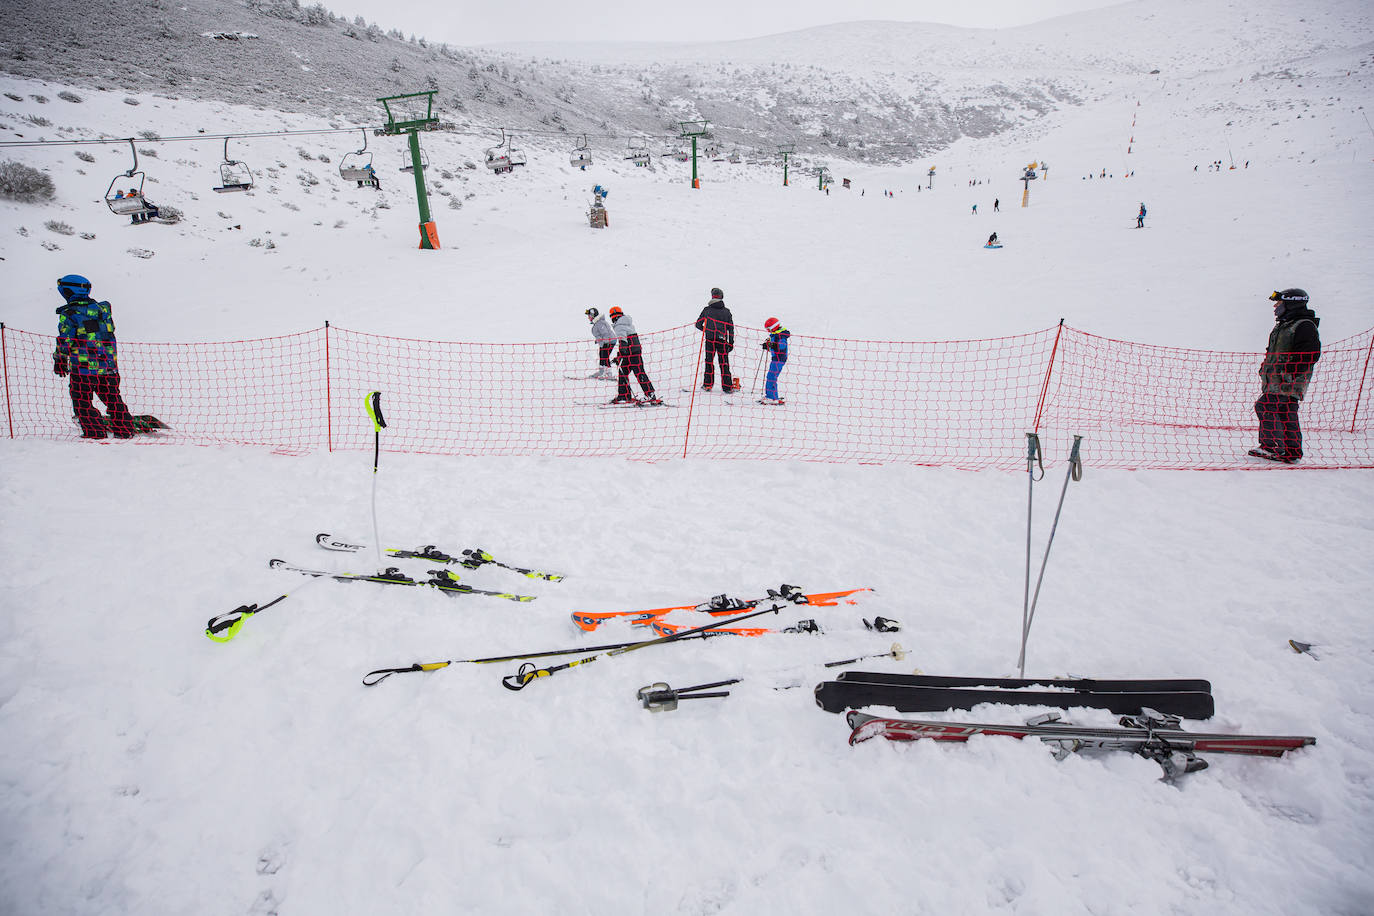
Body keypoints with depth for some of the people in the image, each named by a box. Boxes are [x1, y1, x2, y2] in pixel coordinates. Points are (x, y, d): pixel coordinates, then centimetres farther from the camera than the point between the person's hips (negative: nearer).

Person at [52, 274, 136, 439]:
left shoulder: (69, 314, -9)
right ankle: (125, 430, 16)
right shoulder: (102, 309, 6)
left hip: (83, 368, -5)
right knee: (112, 398, 15)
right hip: (109, 364, 5)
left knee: (82, 401, 8)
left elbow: (65, 342, -6)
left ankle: (95, 432, 4)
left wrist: (59, 360, 7)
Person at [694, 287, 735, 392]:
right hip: (723, 340, 1)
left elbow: (698, 324, 6)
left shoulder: (707, 310, 3)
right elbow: (731, 328, 6)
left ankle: (707, 385, 3)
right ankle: (727, 386, 2)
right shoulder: (726, 311, 6)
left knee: (709, 361, 8)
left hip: (710, 340, -1)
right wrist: (731, 342, 10)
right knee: (724, 363, 4)